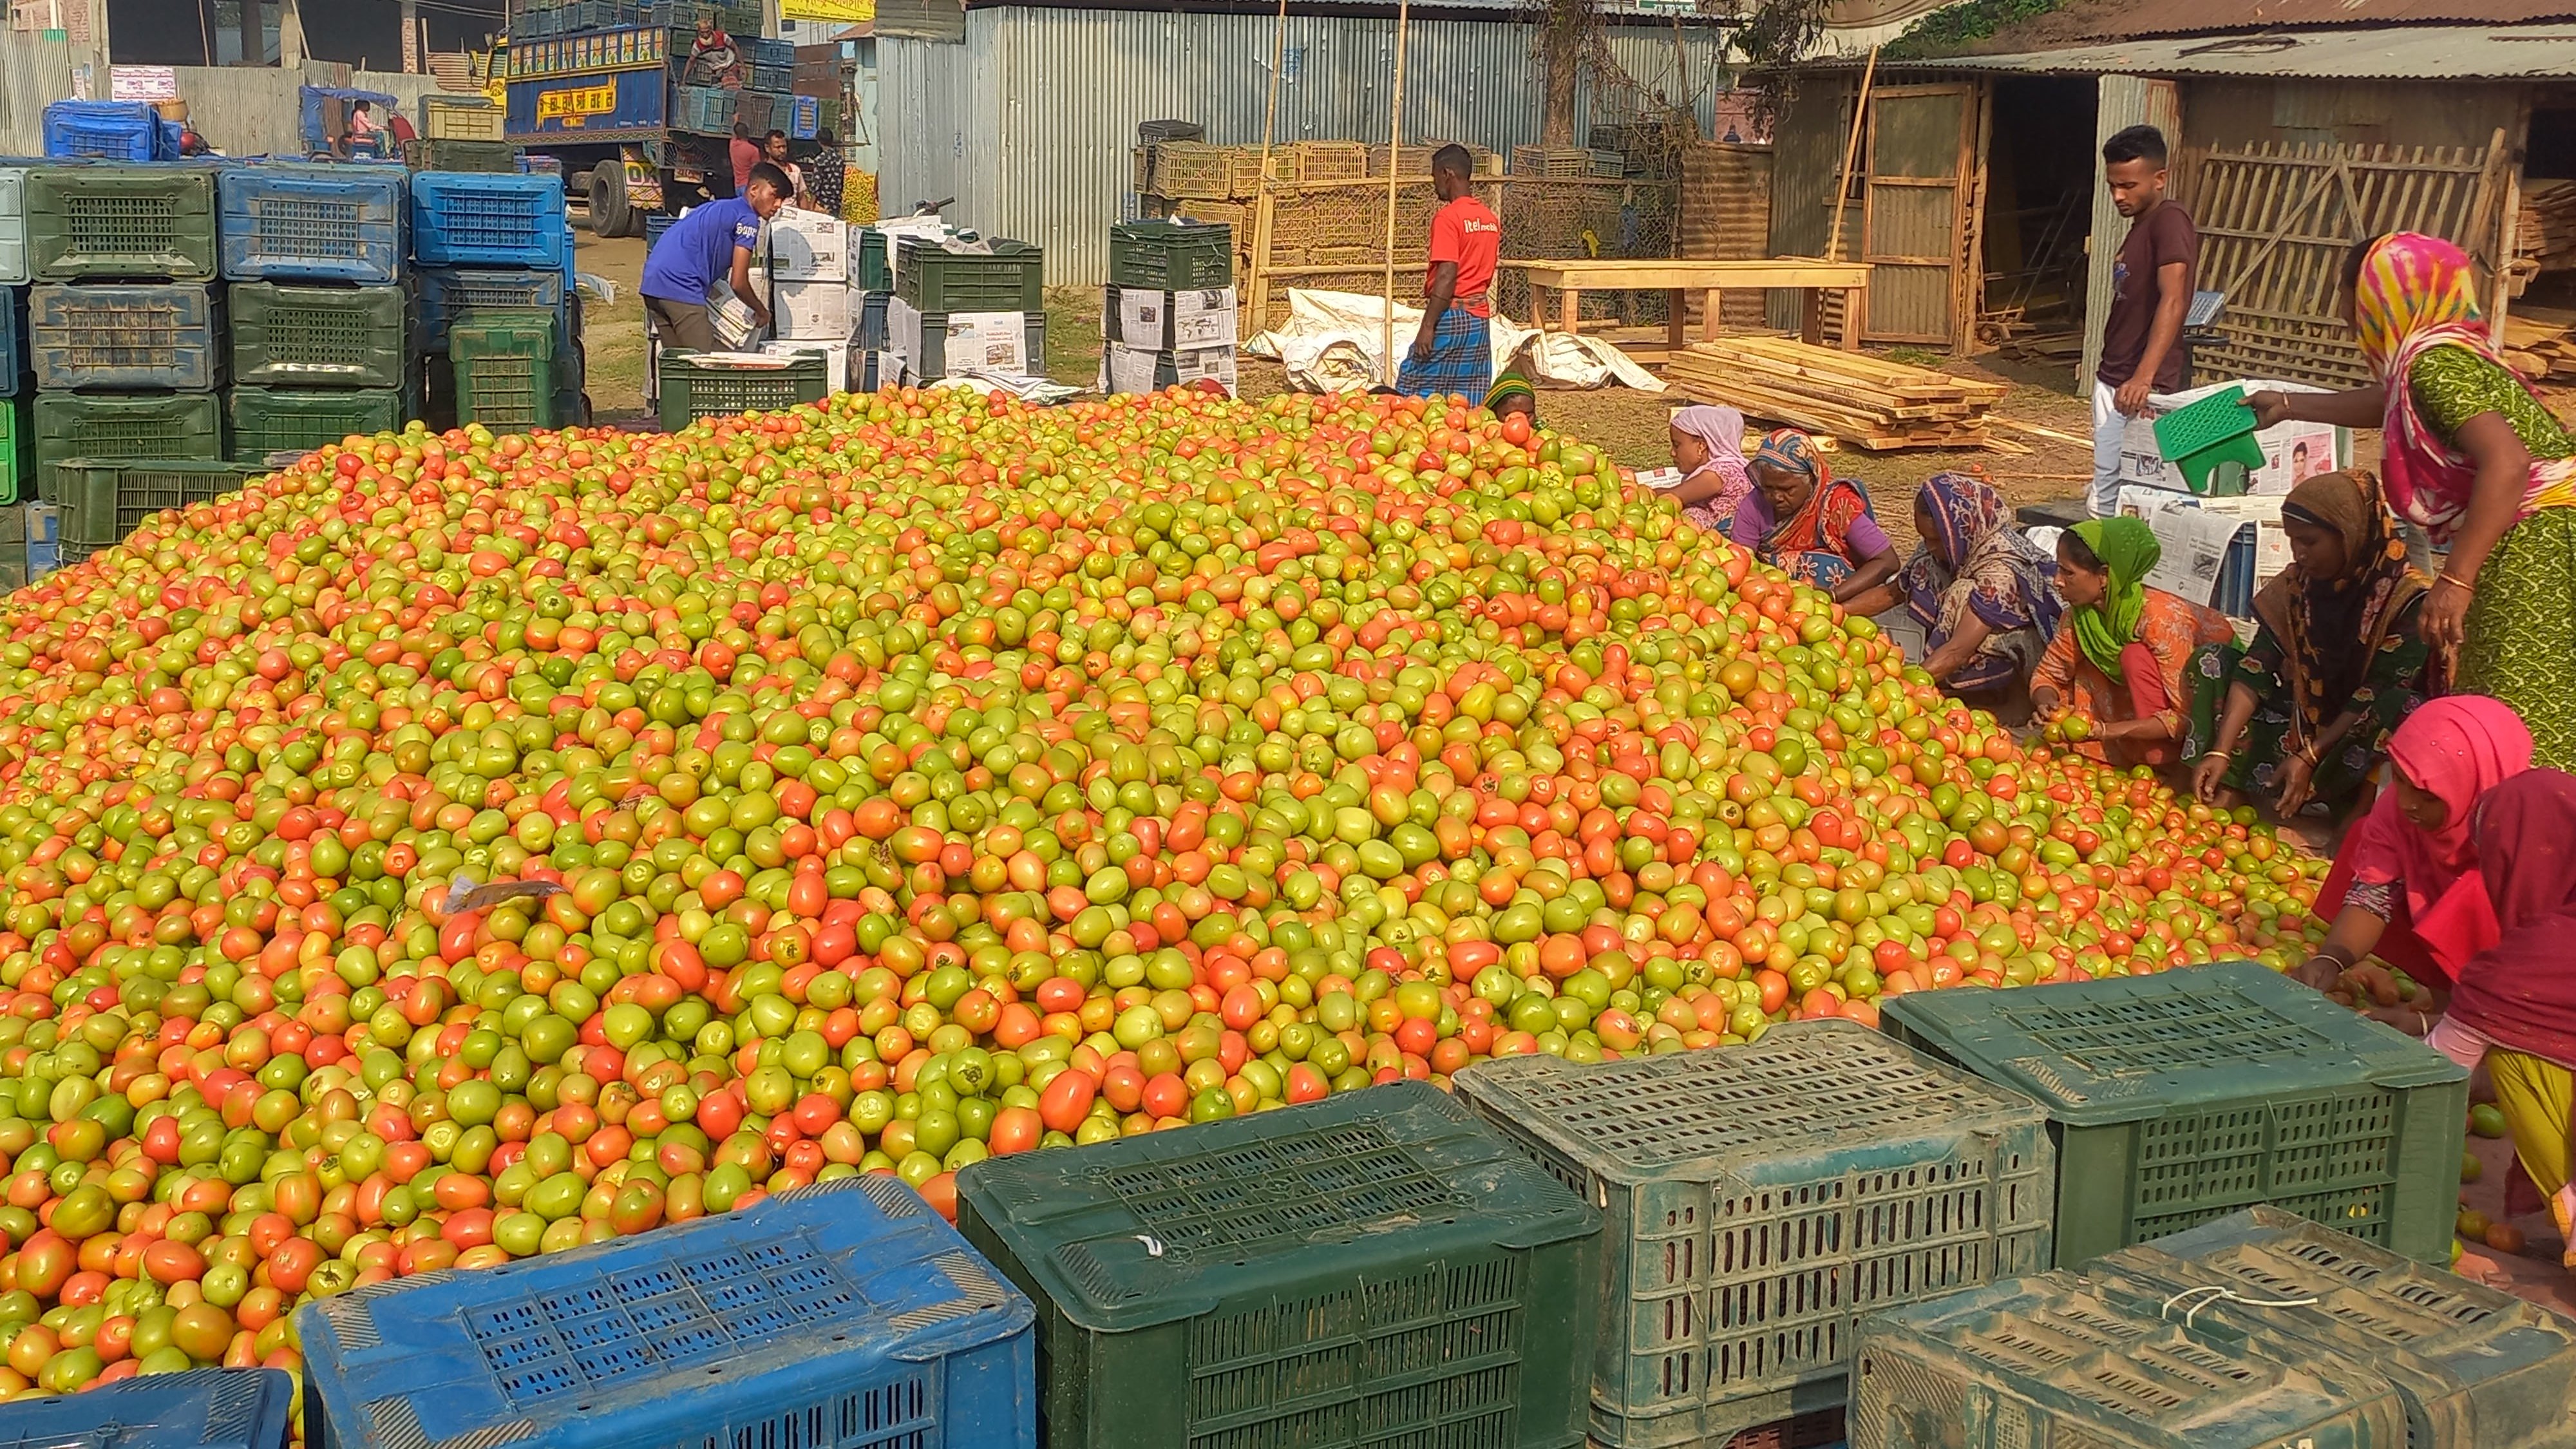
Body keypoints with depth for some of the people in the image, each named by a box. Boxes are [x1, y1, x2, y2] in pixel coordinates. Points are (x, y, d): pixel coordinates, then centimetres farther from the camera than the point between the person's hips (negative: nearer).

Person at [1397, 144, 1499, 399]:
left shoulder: (1447, 217, -13)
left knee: (1419, 392, -3)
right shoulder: (1490, 218, 11)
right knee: (1470, 399, 7)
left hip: (1451, 314, -8)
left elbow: (1447, 276, -20)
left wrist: (1428, 326, -19)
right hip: (1480, 316, 8)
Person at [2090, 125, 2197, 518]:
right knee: (2103, 503, 11)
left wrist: (2144, 376, -35)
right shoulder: (2138, 226, 19)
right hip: (2111, 382, 10)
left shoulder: (2170, 220, -12)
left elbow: (2173, 301, -24)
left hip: (2141, 390, -10)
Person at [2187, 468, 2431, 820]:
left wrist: (2310, 757, -25)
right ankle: (2230, 789, -23)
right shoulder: (2295, 585, -3)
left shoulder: (2404, 599, -18)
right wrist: (2221, 751, -18)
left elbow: (2380, 692, -21)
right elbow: (2256, 669, -9)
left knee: (2403, 709, -37)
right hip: (2304, 720, 6)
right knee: (2212, 661, -7)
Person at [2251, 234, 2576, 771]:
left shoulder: (2434, 362, -15)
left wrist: (2455, 580, -28)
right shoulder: (2440, 352, 15)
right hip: (2526, 549, 10)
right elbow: (2384, 406, 39)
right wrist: (2287, 405, 53)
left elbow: (2507, 461, -28)